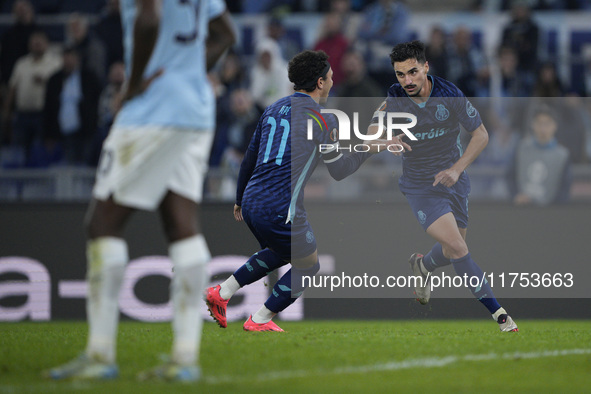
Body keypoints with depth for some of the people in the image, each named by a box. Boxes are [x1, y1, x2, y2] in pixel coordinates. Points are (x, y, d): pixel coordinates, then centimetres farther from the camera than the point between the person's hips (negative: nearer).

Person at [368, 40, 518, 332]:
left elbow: (481, 134, -7)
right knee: (458, 249, -17)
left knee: (453, 251, 11)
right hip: (419, 185, -2)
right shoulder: (394, 99, -11)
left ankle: (422, 266, 47)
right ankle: (496, 312, -12)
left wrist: (457, 169, -18)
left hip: (453, 180, 2)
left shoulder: (449, 95, -14)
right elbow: (371, 134, -6)